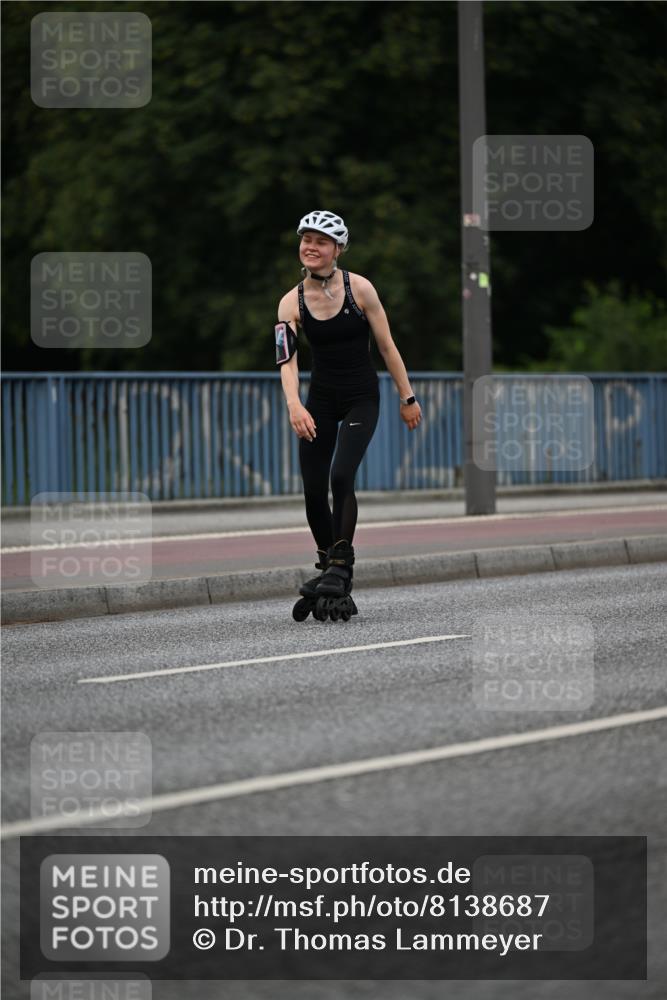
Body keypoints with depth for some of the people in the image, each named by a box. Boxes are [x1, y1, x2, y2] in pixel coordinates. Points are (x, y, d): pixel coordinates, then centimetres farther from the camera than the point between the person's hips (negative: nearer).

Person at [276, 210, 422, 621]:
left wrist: (408, 397, -2)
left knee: (341, 476, -21)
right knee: (313, 491, -2)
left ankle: (341, 566, -12)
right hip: (321, 398, 3)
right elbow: (287, 359, -15)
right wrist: (294, 405, -31)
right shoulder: (291, 303, -5)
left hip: (362, 397, -3)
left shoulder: (359, 288, -10)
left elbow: (386, 345, -5)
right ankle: (328, 568, 17)